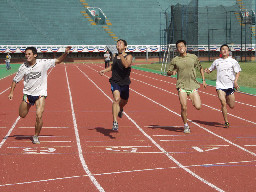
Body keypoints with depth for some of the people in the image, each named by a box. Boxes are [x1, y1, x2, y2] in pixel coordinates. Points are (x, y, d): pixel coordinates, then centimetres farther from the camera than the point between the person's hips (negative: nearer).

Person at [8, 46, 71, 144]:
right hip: (28, 94, 2)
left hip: (40, 93, -2)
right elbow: (15, 80, 5)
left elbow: (58, 60, -3)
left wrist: (65, 53, -18)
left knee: (39, 116, -16)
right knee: (22, 115, 10)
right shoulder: (23, 67, -7)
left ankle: (36, 136, 4)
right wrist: (11, 92, -1)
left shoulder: (43, 63, -10)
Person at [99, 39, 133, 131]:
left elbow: (126, 65, -30)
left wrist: (121, 54, -34)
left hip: (125, 83, 0)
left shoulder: (128, 56, -7)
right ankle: (115, 122, -28)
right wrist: (105, 70, 15)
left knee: (124, 101, 21)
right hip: (115, 82, 0)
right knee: (116, 99, -25)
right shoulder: (115, 56, 5)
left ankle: (120, 109, 61)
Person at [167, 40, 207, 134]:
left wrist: (203, 80, 10)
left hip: (193, 85, 1)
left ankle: (193, 102, 28)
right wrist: (172, 72, -12)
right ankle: (186, 126, 10)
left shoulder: (193, 57, 5)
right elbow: (168, 73, 11)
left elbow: (200, 68, 18)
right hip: (182, 86, -1)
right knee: (184, 107, -10)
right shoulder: (175, 60, 3)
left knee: (198, 107, -8)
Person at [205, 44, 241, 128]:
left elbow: (237, 72, 4)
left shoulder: (233, 61, 4)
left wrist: (235, 81, -11)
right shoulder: (217, 61, 10)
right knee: (223, 103, -18)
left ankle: (227, 99, 43)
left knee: (232, 106, 6)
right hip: (220, 86, 0)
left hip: (230, 85, 0)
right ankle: (226, 122, -9)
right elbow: (210, 70, 20)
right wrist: (207, 70, -3)